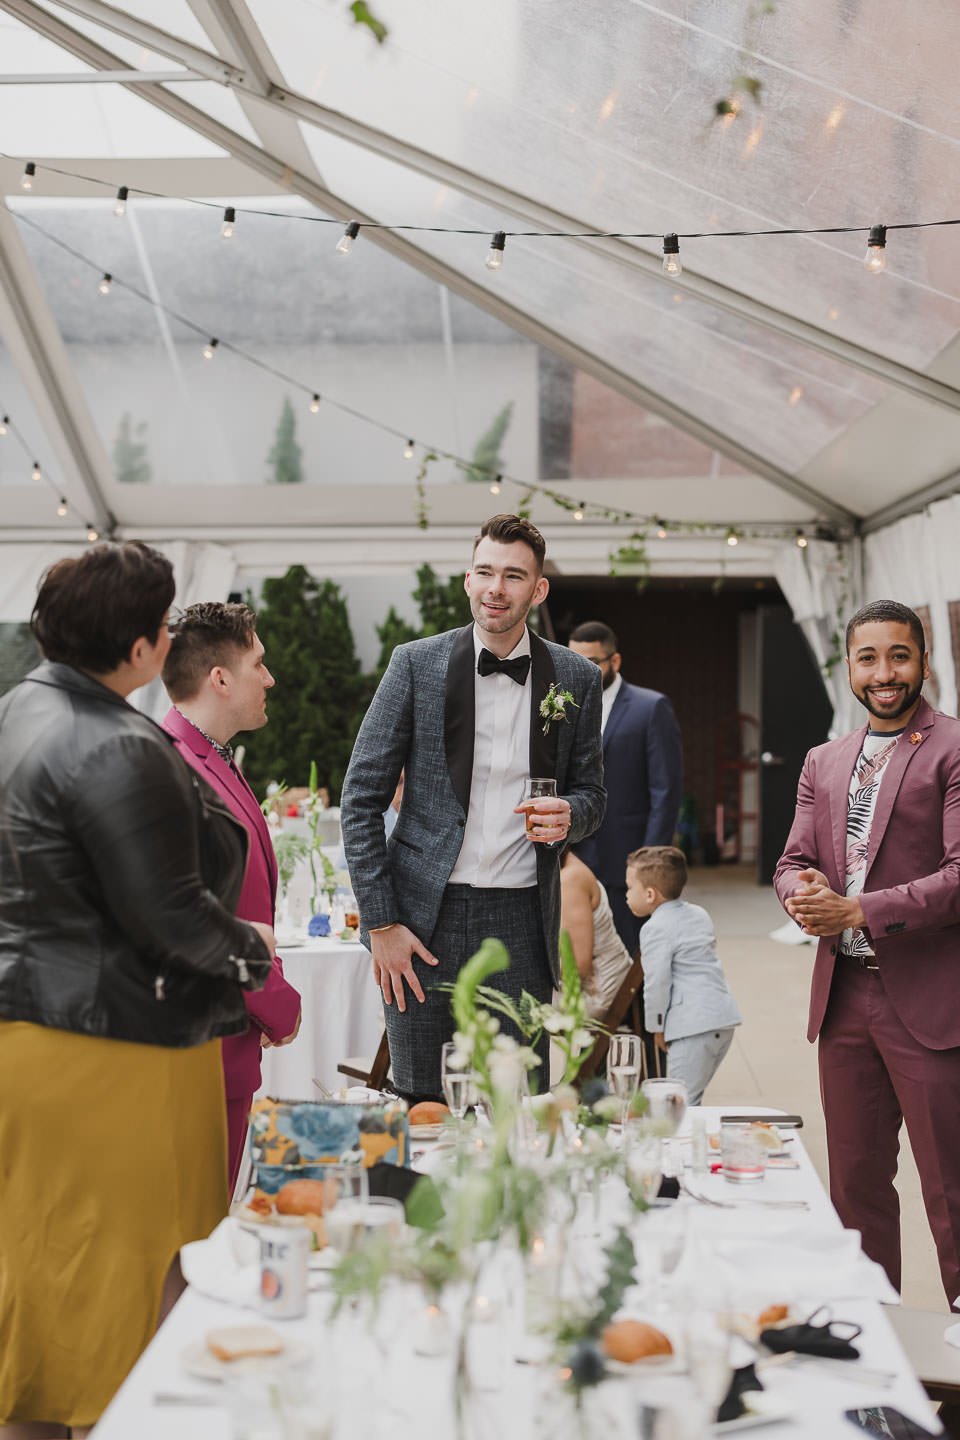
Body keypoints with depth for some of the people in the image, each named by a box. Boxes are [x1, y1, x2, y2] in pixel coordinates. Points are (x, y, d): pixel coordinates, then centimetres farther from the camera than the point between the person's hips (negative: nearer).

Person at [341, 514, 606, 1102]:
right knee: (422, 1108, 4)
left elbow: (591, 792, 16)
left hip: (521, 922, 1)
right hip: (426, 918, -1)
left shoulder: (576, 679, 5)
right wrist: (381, 922, -5)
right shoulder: (417, 664, 0)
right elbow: (361, 799, 1)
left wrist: (568, 815, -9)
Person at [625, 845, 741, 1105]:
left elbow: (657, 981, -13)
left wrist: (656, 1027, 0)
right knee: (692, 1098, 17)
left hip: (692, 1026, -9)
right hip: (725, 1017, 9)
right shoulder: (700, 914, 18)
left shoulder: (656, 928, -8)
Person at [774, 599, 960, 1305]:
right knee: (856, 1181, 14)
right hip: (843, 997, 6)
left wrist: (859, 912, -17)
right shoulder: (824, 762, 16)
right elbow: (793, 860, 16)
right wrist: (803, 891, -8)